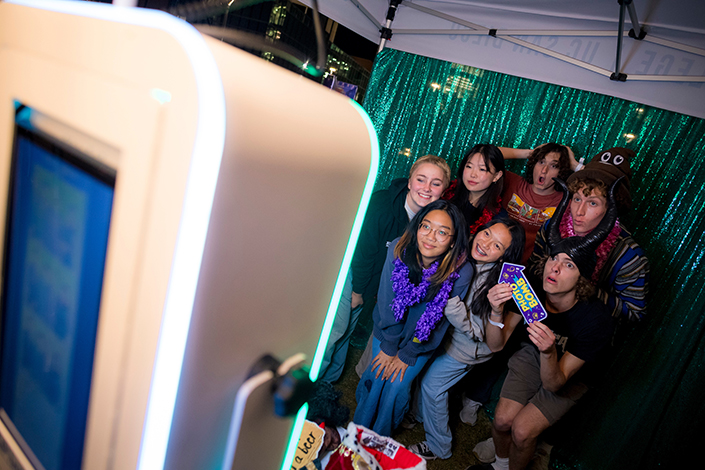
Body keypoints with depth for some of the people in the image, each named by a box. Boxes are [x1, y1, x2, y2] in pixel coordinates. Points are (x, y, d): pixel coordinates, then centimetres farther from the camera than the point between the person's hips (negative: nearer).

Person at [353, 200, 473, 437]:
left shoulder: (461, 272, -27)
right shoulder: (398, 249, -24)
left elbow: (441, 321, -15)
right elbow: (386, 301, -15)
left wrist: (407, 355, -8)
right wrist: (388, 346, -9)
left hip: (422, 341, -1)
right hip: (387, 331, 1)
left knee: (397, 384, -3)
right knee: (376, 376, 1)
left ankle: (379, 439, 27)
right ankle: (358, 432, 32)